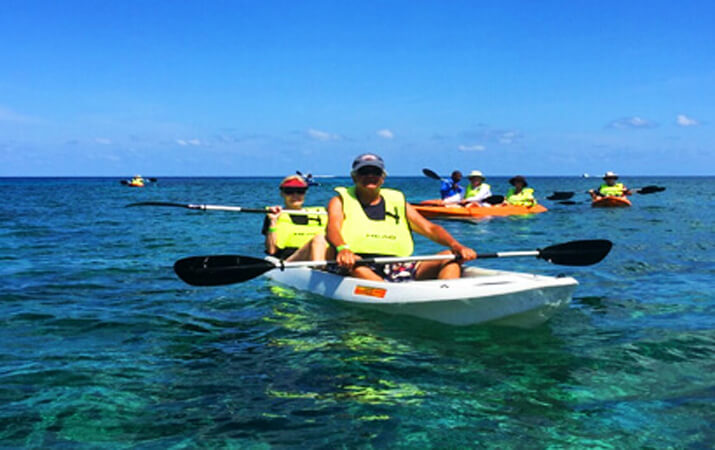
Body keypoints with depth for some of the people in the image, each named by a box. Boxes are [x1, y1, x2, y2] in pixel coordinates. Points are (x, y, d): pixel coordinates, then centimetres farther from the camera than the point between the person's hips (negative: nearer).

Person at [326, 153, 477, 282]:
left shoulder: (398, 202, 22)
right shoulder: (340, 201, 13)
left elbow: (429, 228, 11)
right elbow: (333, 229, -8)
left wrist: (456, 245, -10)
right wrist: (342, 248, -33)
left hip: (401, 268, 4)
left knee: (451, 258, -14)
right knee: (354, 265, -38)